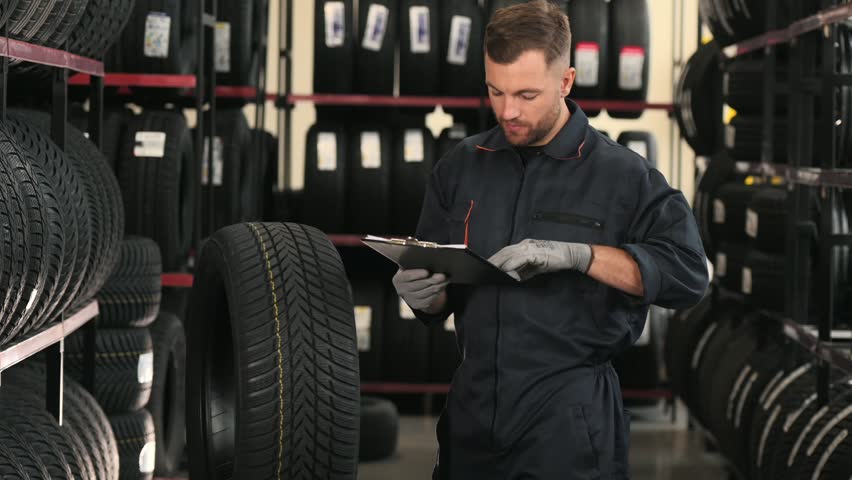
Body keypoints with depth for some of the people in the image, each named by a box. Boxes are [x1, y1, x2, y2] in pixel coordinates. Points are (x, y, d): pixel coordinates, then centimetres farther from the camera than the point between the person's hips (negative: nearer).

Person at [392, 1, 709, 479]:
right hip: (472, 412, 4)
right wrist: (425, 297, -10)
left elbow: (689, 273, -15)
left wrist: (579, 254, -24)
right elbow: (441, 298, 13)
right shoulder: (460, 169, 8)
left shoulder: (623, 175, -5)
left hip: (569, 421, -4)